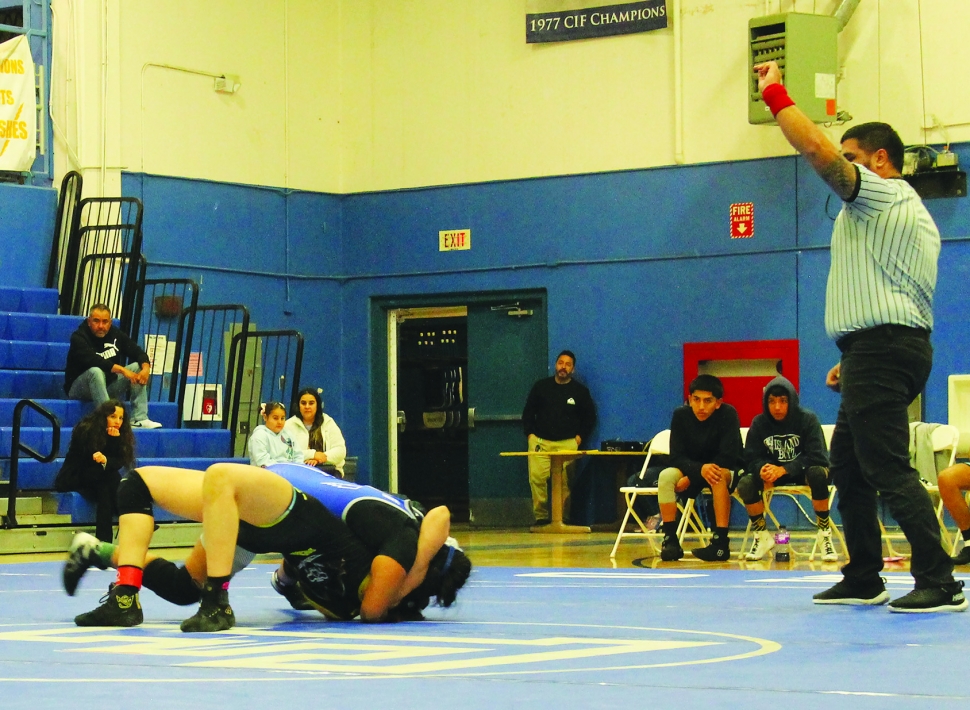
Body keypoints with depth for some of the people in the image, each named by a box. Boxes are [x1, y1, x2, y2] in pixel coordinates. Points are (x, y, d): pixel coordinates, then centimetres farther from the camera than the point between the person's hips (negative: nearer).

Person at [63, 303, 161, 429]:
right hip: (79, 388, -6)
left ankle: (139, 419, -20)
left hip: (109, 385, 6)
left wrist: (146, 368, -23)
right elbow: (93, 361, -32)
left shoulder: (116, 334, 2)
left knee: (138, 367, -9)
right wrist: (122, 370, -38)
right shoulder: (78, 337, -16)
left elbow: (138, 353, 0)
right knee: (96, 371, -36)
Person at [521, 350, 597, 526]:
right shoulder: (541, 386, 11)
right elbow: (528, 412, 16)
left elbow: (590, 418, 17)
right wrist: (530, 434, 5)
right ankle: (540, 517, -7)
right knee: (536, 477, -14)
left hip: (567, 443, -1)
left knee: (565, 481, -13)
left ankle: (563, 517, -6)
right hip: (540, 441, 1)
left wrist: (579, 437, 7)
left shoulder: (580, 391, 10)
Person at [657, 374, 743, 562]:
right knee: (666, 476, -27)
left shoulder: (728, 414, -20)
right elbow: (676, 457, -13)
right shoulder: (680, 415, -12)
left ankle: (721, 542, -36)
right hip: (691, 468, 3)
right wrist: (700, 469, -35)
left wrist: (691, 478, -27)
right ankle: (670, 539, -24)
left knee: (718, 477, -37)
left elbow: (728, 458, -22)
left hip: (728, 471, -3)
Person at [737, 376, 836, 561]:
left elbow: (817, 457, -23)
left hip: (803, 471, -3)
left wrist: (784, 469, -35)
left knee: (817, 474, -38)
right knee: (745, 484, -26)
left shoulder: (808, 419, -15)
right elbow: (751, 459, -8)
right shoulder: (759, 423, -7)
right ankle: (761, 536, -3)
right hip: (772, 471, 3)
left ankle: (824, 534, -22)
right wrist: (762, 469, -34)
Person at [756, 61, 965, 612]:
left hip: (879, 349, -10)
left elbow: (817, 150, -19)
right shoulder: (914, 213, 23)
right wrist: (853, 359, 22)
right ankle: (864, 581, 21)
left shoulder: (881, 195, -6)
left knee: (890, 470, -13)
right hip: (898, 347, 10)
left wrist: (775, 95, -7)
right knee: (848, 469, 15)